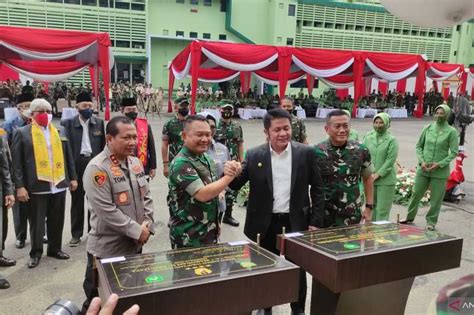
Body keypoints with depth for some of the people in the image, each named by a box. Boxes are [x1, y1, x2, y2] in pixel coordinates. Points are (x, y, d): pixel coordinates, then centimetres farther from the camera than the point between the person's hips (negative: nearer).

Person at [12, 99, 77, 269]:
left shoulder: (60, 131, 10)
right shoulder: (22, 133, -1)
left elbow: (68, 156, 13)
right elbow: (17, 162, -4)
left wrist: (73, 177, 10)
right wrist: (20, 186, -9)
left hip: (59, 184, 3)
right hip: (36, 186, -3)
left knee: (57, 220, 12)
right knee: (37, 222, 7)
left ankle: (55, 249, 28)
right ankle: (36, 253, 22)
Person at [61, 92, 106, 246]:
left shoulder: (99, 122, 5)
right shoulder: (68, 123, 0)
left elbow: (103, 145, 6)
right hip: (77, 163, -1)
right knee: (77, 200, 7)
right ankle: (76, 233, 18)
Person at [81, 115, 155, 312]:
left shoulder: (135, 162, 6)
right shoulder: (97, 168, -19)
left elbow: (146, 196, 10)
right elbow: (106, 211, -24)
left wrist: (147, 225, -5)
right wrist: (137, 230, -18)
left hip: (135, 245, 7)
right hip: (107, 250, -7)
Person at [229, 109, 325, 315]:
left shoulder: (306, 153, -5)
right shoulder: (254, 155, -4)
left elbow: (317, 189, 0)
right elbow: (236, 185, -4)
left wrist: (316, 221, -4)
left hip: (296, 222, 0)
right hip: (266, 223, 1)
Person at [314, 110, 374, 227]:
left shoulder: (361, 150, -2)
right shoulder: (316, 152, -8)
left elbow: (367, 178, 12)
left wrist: (369, 207, 8)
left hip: (353, 218, 2)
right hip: (323, 218, -1)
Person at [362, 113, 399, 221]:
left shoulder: (392, 140, -5)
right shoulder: (368, 137, 7)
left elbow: (390, 161, -10)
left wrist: (378, 174, -14)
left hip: (386, 180, -3)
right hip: (369, 179, 4)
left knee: (382, 211, -1)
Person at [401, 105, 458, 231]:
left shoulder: (451, 132, -4)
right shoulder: (428, 128, 4)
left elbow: (454, 152, -5)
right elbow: (419, 146, 9)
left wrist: (439, 164, -15)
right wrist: (421, 161, -6)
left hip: (440, 171, -3)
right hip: (423, 169, 3)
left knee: (436, 198, 5)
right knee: (416, 193, 10)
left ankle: (431, 222, 21)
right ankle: (410, 217, 27)